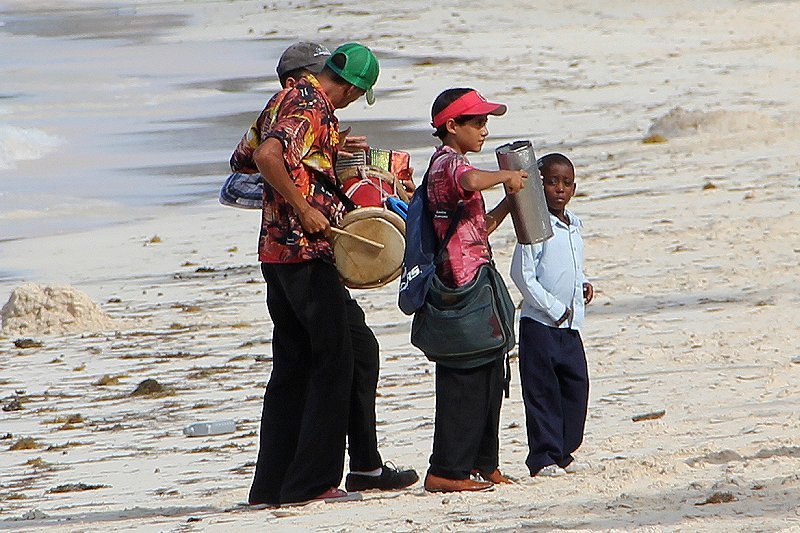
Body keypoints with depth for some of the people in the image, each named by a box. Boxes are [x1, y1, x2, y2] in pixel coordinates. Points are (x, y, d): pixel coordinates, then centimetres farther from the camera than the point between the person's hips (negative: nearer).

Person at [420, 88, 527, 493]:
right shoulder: (449, 162, -10)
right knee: (464, 380, -9)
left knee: (487, 378, 14)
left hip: (472, 287, 10)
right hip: (464, 287, -10)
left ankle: (482, 464, 20)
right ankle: (446, 471, -9)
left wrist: (509, 202, 17)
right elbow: (471, 181, -37)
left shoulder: (445, 163, 22)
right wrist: (506, 176, -20)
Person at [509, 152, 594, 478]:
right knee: (543, 391, -4)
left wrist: (584, 285, 6)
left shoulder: (574, 226, 13)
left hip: (570, 324, 7)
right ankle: (543, 457, 0)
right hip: (540, 325, -7)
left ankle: (563, 451, 17)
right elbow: (522, 275, -16)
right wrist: (554, 308, -15)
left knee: (576, 386, 7)